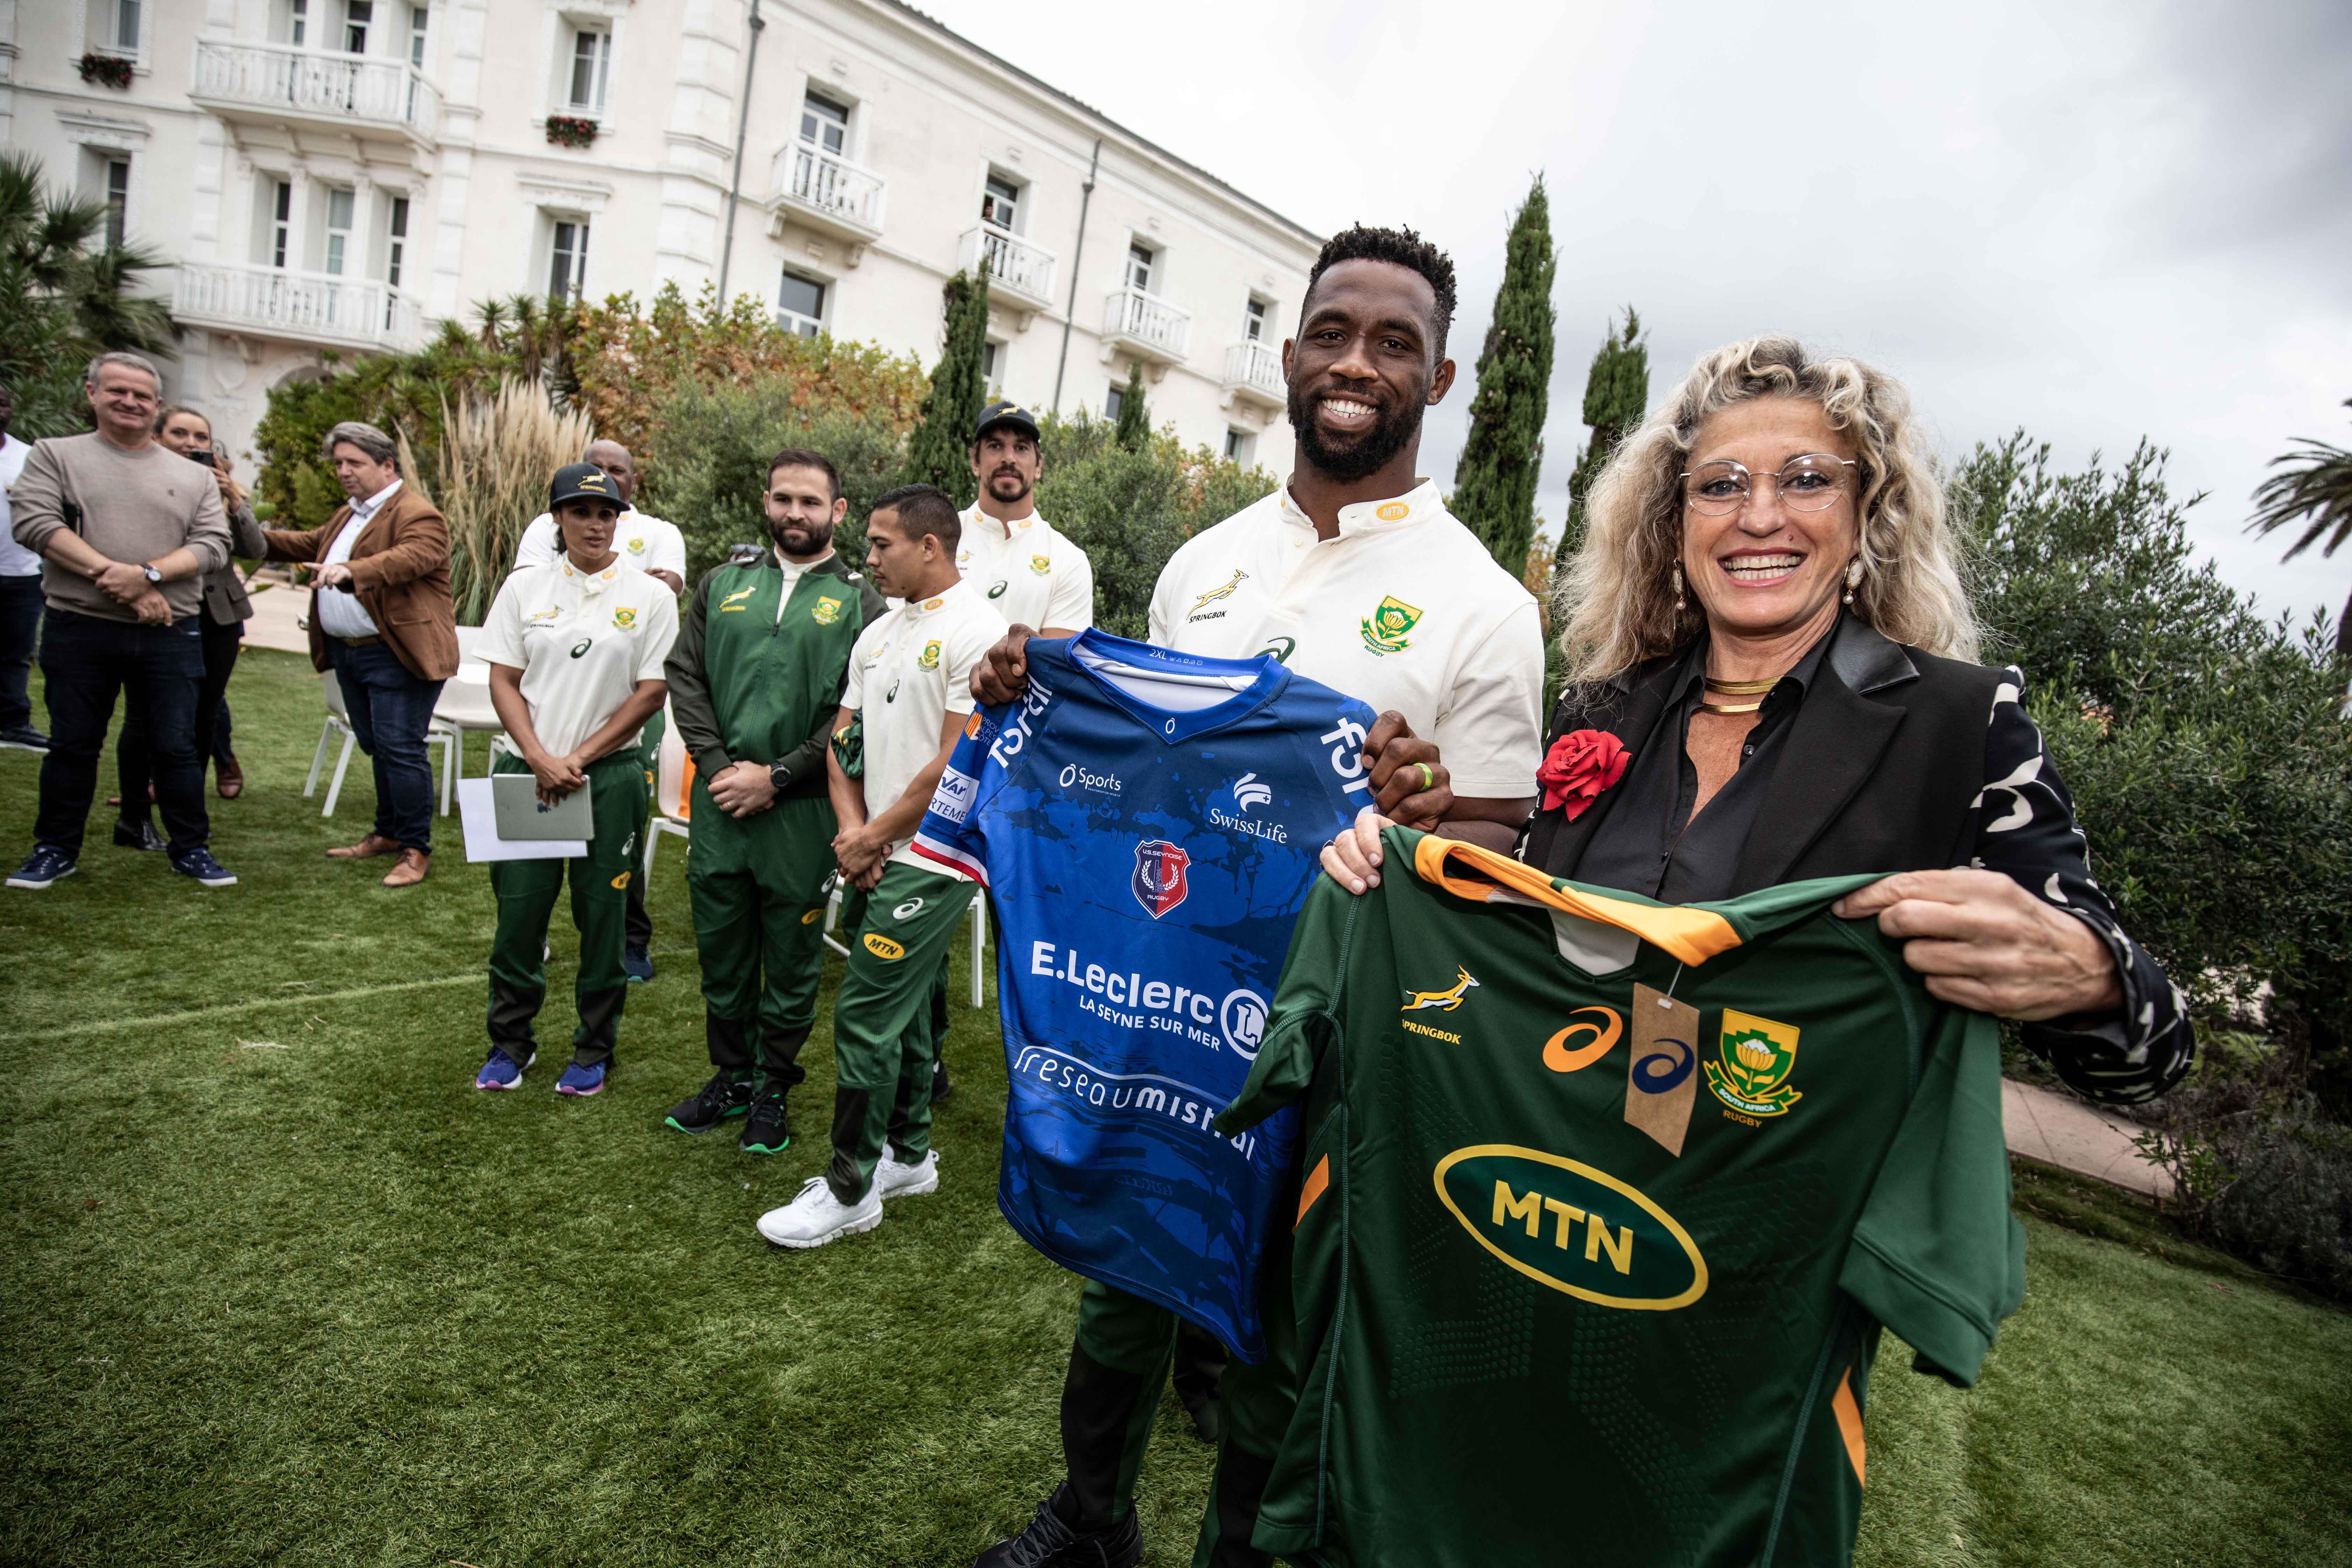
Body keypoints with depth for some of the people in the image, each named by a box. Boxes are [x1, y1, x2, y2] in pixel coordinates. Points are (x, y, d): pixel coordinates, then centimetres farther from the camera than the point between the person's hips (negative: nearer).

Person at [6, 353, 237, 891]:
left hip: (168, 634, 0)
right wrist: (110, 574, -17)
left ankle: (190, 849, 14)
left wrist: (147, 574, -15)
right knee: (72, 745, 9)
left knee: (177, 746, 3)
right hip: (78, 630, 0)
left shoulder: (195, 477, 11)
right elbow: (33, 521, -6)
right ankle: (56, 848, 23)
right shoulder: (55, 455, 7)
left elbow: (213, 544, 0)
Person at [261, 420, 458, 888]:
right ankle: (389, 833, 29)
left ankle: (416, 849, -1)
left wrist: (351, 572, -43)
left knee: (400, 749, -9)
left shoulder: (419, 516, -11)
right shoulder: (348, 515, 21)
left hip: (397, 656, -10)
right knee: (377, 748, 17)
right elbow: (310, 545, 37)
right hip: (348, 652, 10)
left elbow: (406, 559, -30)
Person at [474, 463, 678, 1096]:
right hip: (527, 769, 2)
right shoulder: (524, 587, 6)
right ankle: (510, 1043, 26)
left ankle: (594, 1050, 22)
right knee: (518, 908, 7)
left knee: (603, 916, 5)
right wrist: (542, 760, -9)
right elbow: (503, 681, 4)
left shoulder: (650, 595, -2)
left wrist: (579, 759, -8)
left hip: (610, 775, -2)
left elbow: (652, 692, -4)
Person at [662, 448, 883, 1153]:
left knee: (791, 961, 9)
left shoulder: (859, 601, -1)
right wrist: (718, 765, -6)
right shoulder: (724, 584, 10)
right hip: (718, 803, 4)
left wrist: (776, 776, -13)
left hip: (802, 811, -3)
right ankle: (730, 1079, 34)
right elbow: (684, 675, 6)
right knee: (721, 951, 15)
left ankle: (773, 1091, 27)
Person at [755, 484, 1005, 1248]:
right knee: (902, 1010, 17)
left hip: (932, 857, -8)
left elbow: (958, 764, -18)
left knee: (864, 1014, -6)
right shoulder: (878, 634, 14)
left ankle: (850, 1190, 9)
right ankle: (908, 1155, 32)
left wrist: (874, 837, -10)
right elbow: (843, 737, 16)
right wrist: (851, 827, -1)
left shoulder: (976, 631, -14)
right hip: (877, 856, 8)